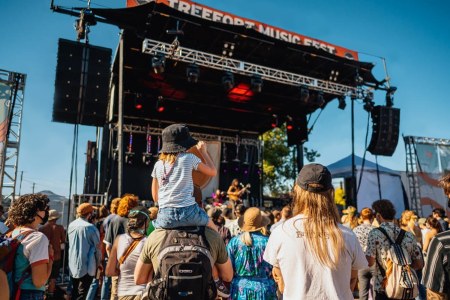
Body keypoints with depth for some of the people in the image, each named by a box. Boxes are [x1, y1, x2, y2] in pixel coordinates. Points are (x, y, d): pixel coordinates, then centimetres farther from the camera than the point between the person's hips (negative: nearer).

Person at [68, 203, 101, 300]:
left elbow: (70, 243, 10)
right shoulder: (91, 228, -16)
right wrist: (98, 262, 5)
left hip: (72, 265, 6)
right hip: (86, 266, -6)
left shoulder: (71, 225, 1)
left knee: (74, 292, 19)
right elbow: (97, 247, -8)